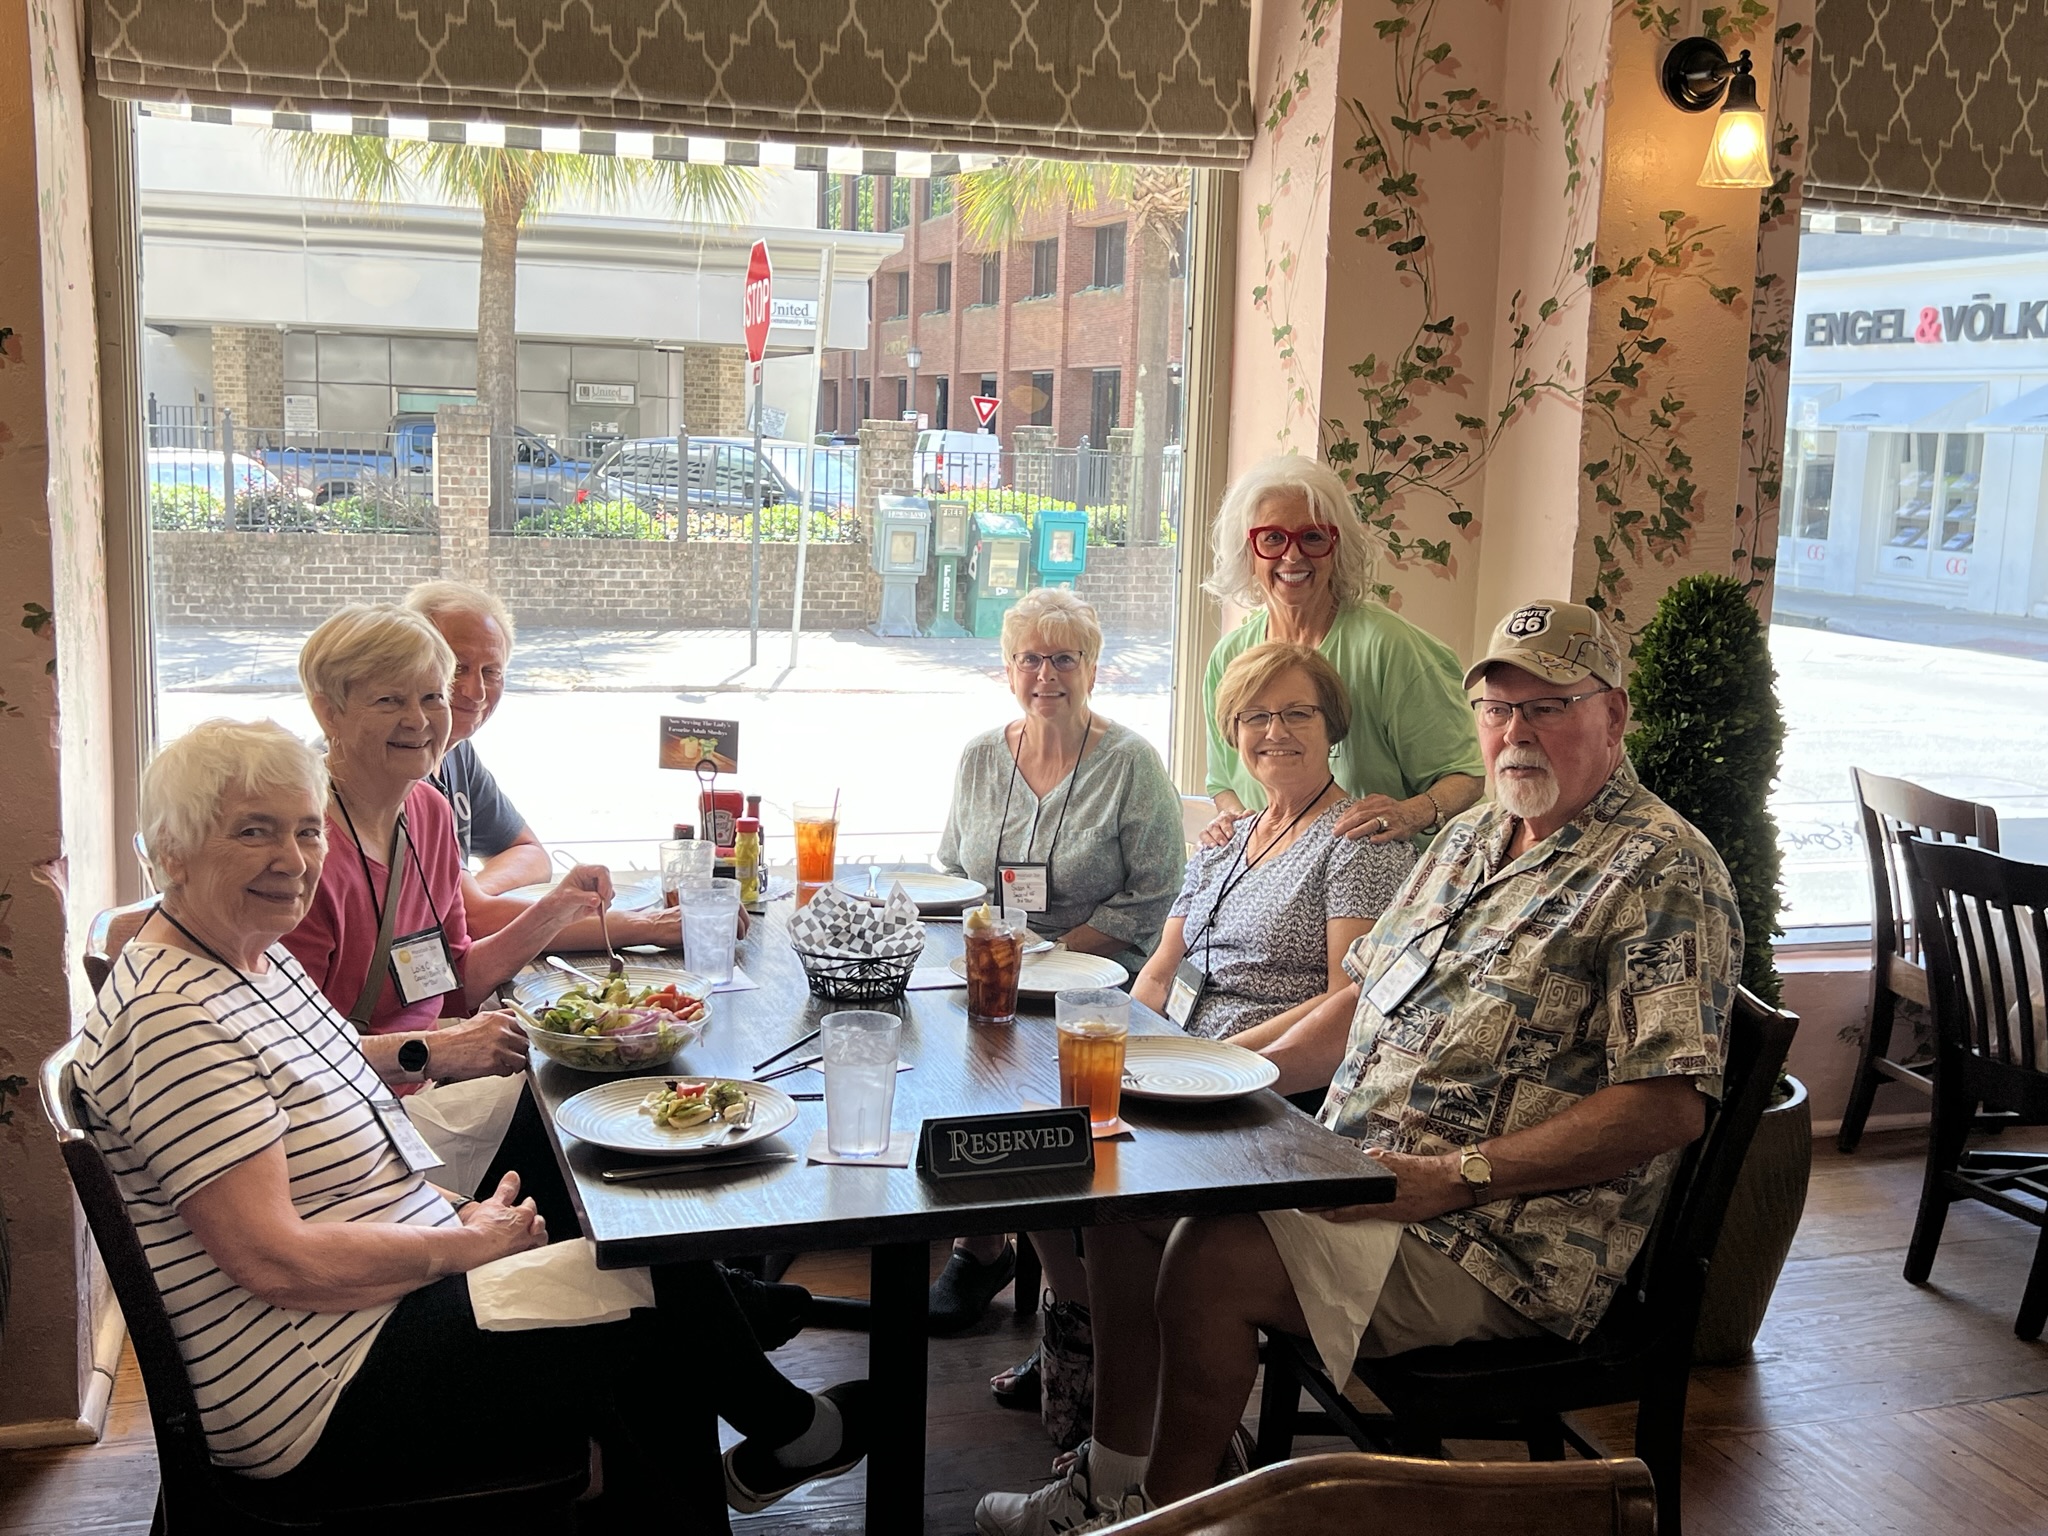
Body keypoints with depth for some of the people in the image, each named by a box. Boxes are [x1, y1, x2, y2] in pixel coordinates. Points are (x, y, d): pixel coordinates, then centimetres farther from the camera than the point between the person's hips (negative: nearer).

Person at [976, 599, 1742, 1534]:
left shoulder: (1663, 873, -14)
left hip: (1499, 1240, -9)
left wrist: (1457, 1176, -24)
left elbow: (1670, 1104, -22)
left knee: (1212, 1262, -25)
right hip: (1355, 1170, 9)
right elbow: (1366, 993, 21)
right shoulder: (1472, 836, 14)